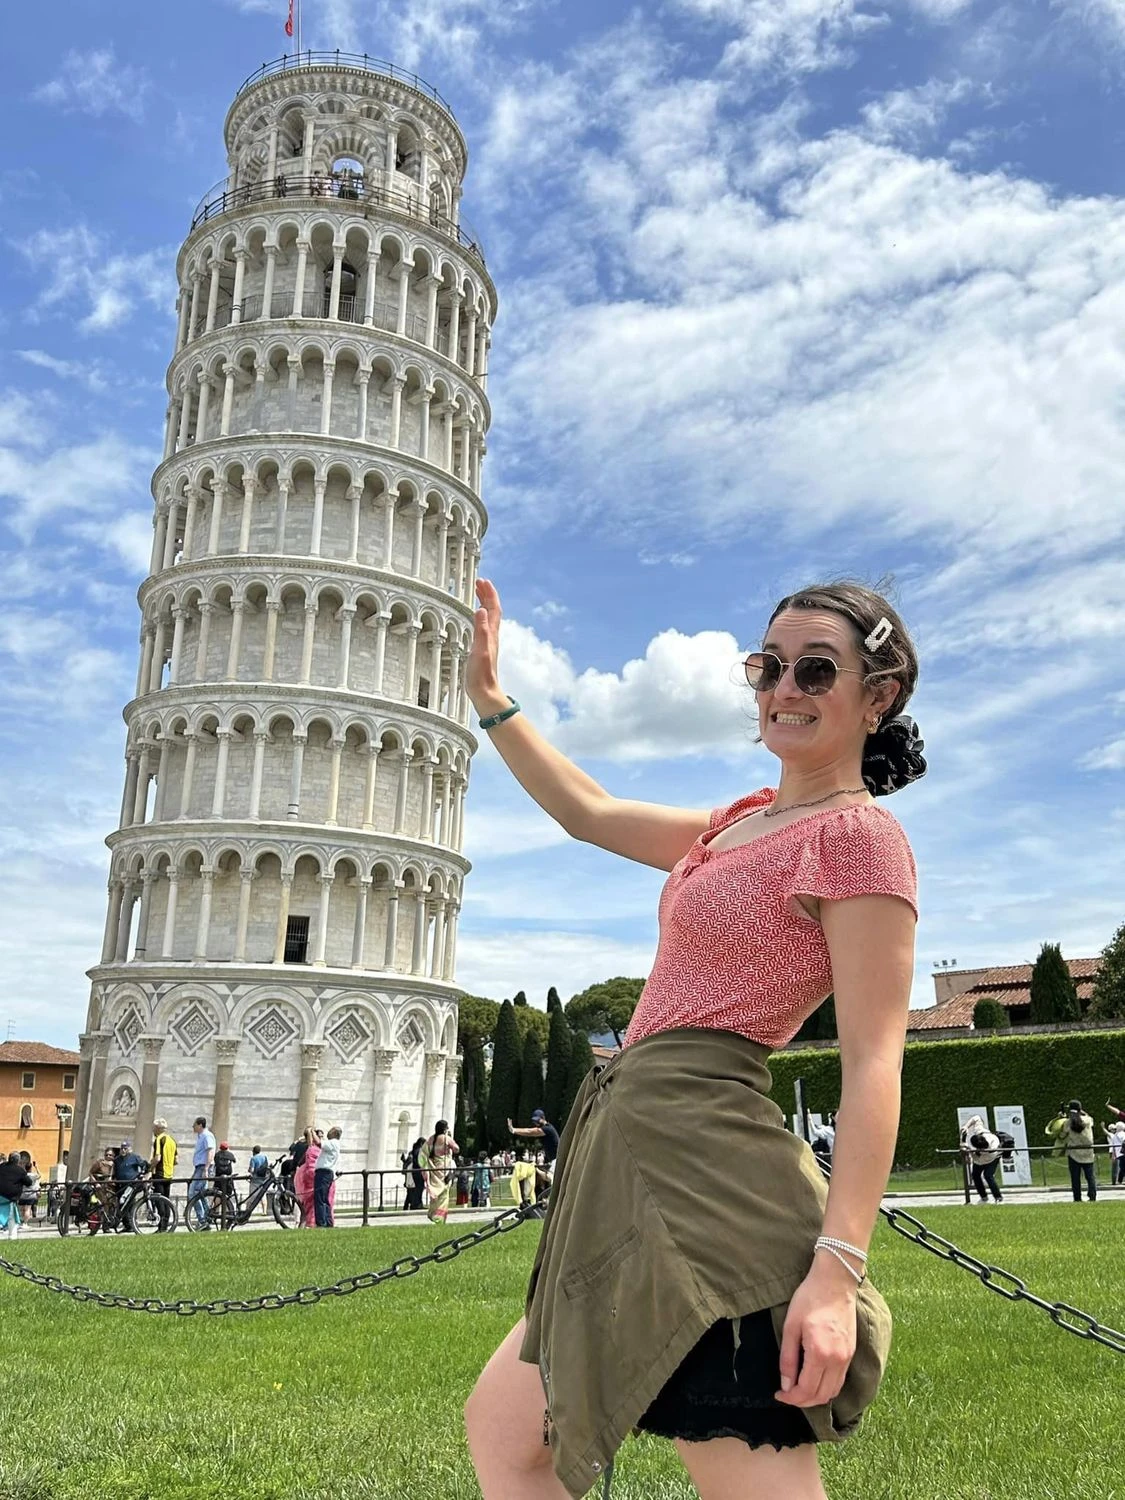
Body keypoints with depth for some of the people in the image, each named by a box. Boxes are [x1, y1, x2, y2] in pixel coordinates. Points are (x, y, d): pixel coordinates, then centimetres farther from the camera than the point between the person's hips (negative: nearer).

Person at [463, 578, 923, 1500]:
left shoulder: (859, 836, -8)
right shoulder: (746, 822, 18)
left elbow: (873, 1065, -15)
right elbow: (590, 814, 25)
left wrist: (839, 1265, -23)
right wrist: (488, 696, 23)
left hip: (698, 1156, -10)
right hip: (639, 1160, 10)